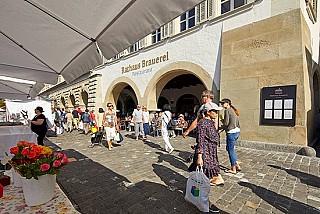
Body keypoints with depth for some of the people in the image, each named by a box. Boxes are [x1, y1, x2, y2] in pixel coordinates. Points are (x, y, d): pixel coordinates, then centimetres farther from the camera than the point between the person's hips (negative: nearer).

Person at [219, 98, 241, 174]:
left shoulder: (227, 110, -11)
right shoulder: (234, 110, 15)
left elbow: (226, 123, -15)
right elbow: (234, 122, 16)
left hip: (231, 132, -9)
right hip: (237, 131, 9)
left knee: (230, 150, 4)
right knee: (228, 148, 20)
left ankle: (233, 169, 15)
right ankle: (237, 165, 26)